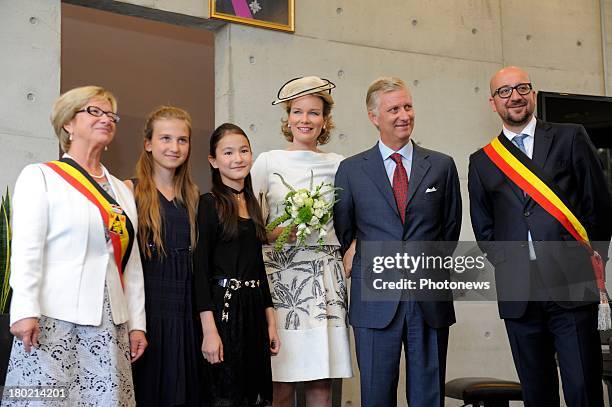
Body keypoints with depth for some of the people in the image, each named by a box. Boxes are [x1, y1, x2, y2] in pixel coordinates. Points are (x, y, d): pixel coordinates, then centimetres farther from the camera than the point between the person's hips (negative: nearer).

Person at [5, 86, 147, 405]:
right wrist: (25, 311, -16)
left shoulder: (122, 190, 18)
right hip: (54, 320, -5)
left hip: (109, 325, 5)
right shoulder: (40, 176, 3)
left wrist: (137, 322, 11)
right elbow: (26, 249, -7)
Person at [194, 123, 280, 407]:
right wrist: (209, 330, -19)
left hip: (255, 308, 7)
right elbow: (201, 268, -12)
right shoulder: (209, 203, -7)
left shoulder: (252, 203, 13)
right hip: (223, 306, -7)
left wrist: (271, 321, 14)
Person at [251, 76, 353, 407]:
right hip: (281, 276, -2)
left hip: (326, 280, 2)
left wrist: (348, 266, 4)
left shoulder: (338, 165, 10)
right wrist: (273, 234, -13)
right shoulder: (268, 162, 5)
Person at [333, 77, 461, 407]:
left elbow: (451, 228, 14)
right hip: (375, 301, -1)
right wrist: (360, 267, 9)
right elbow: (341, 232, 11)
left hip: (431, 301, 1)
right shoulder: (351, 170, 4)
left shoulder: (442, 166, 7)